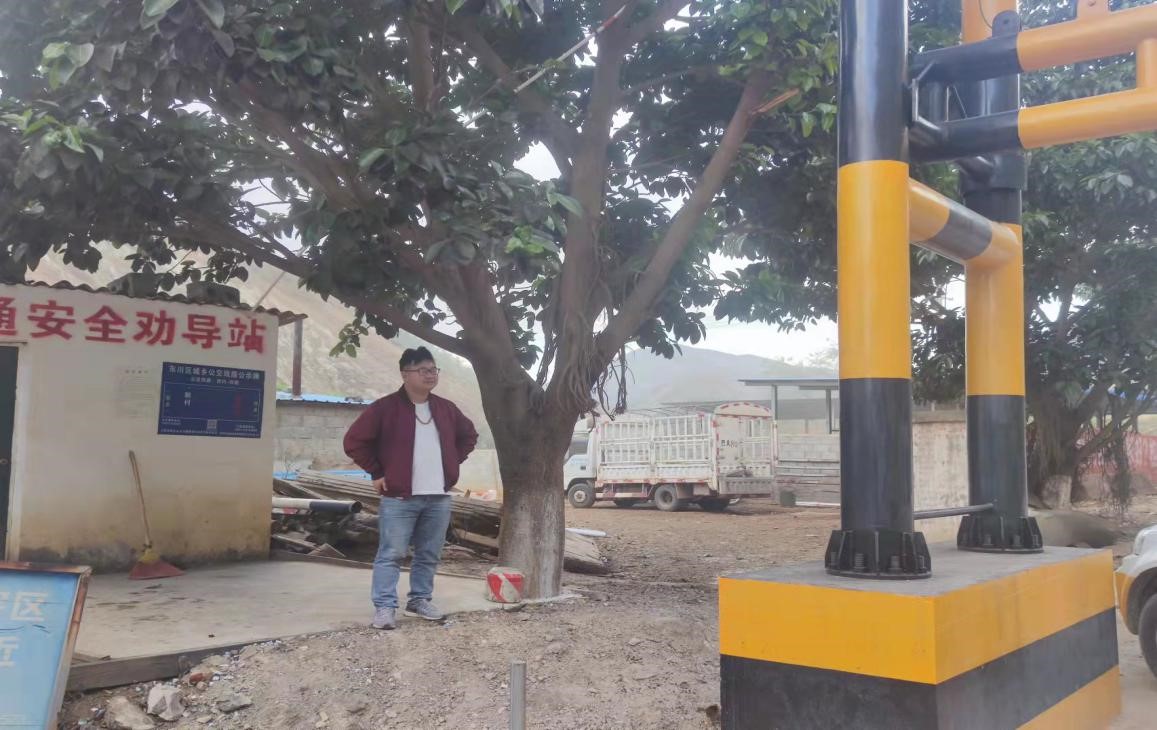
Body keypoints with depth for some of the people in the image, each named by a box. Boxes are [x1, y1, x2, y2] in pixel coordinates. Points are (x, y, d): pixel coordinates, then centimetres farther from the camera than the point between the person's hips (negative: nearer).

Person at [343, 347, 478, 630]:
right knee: (391, 554, -4)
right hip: (399, 498, -5)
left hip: (439, 497, 5)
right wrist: (377, 473, -6)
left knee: (429, 555, 11)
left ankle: (420, 600, 24)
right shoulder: (385, 408, -7)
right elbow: (354, 441, -6)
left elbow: (469, 436, 25)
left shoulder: (446, 409, 9)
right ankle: (384, 607, 0)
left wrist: (452, 463, 14)